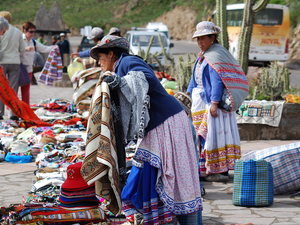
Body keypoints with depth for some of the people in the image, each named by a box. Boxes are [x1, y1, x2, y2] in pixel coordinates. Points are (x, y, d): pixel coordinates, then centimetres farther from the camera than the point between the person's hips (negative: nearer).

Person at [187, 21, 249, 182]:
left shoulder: (215, 55, -13)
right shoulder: (202, 56, 16)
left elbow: (217, 81, -20)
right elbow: (195, 79, 23)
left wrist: (215, 103, -24)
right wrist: (190, 96, 20)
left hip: (212, 102, -10)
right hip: (201, 102, 10)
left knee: (215, 134, -8)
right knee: (203, 135, 11)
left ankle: (221, 171, -5)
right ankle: (206, 169, 16)